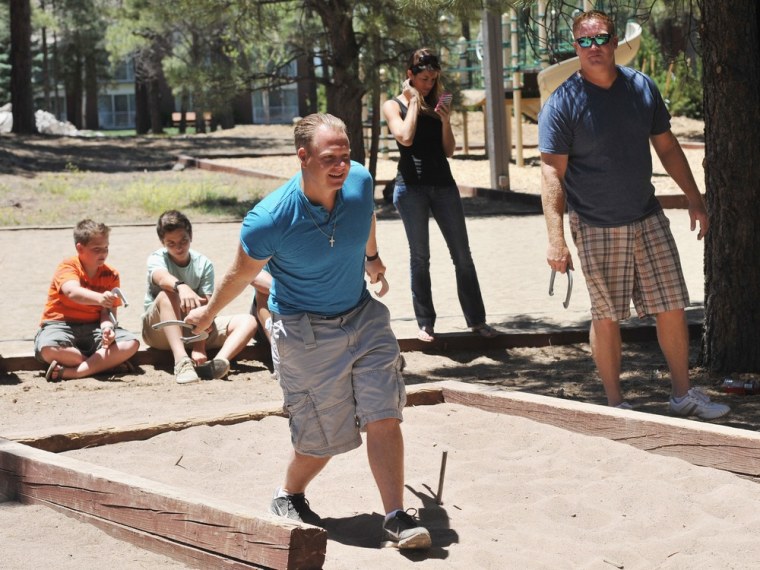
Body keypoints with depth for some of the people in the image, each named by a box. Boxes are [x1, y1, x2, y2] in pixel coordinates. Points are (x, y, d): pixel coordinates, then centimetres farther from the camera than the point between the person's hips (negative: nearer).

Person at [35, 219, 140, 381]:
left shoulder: (110, 275, 4)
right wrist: (99, 298, -52)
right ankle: (109, 362, -22)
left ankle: (70, 372, -30)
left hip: (94, 328, 4)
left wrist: (108, 327, -29)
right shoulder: (67, 267, -10)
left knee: (132, 343, -22)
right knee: (48, 349, -38)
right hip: (61, 324, -4)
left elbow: (108, 312, -5)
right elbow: (73, 292, -32)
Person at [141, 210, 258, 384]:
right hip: (160, 330, -3)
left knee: (248, 321, -14)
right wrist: (181, 286, -61)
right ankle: (181, 361, -50)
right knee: (167, 294, -34)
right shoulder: (157, 259, -9)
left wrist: (199, 347, -30)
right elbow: (162, 278, -36)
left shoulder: (204, 264, -3)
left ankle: (218, 362, -44)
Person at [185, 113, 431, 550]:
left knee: (383, 417, -7)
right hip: (305, 331, -4)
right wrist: (209, 313, 12)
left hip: (362, 316, 4)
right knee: (324, 438, 4)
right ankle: (289, 497, 34)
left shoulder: (360, 182, -13)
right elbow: (242, 274, -5)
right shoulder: (270, 219, -26)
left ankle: (397, 518, 0)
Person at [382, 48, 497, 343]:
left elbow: (449, 150, 9)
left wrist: (445, 121, -6)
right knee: (419, 257, 2)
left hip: (443, 184, 3)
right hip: (411, 186, -3)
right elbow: (406, 137, -17)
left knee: (463, 255, 2)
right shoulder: (393, 106, 2)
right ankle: (425, 323, 9)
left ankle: (477, 320, 7)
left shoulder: (437, 104, 11)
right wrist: (414, 102, -7)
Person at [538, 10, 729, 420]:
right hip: (596, 228, -4)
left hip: (648, 218, 4)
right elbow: (553, 174, -14)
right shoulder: (562, 104, -12)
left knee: (673, 308, 6)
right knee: (606, 317, 3)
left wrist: (694, 197, 11)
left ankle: (682, 393, 20)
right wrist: (556, 239, -21)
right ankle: (615, 402, 16)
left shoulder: (642, 88, 2)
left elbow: (666, 146, 13)